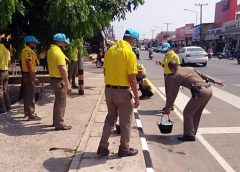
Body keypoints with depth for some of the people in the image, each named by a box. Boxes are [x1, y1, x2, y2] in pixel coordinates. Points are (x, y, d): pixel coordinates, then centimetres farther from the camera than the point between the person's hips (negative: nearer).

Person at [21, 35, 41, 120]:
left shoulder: (26, 50, 16)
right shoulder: (28, 51, -16)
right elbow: (29, 66, -24)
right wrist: (34, 78, -25)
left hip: (27, 75, 11)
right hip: (29, 75, -11)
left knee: (27, 94, 17)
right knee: (31, 95, -8)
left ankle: (27, 112, 28)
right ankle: (31, 115, -4)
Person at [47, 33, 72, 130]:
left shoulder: (51, 50, 10)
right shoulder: (58, 53, -20)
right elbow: (63, 70, -23)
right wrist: (68, 84, -21)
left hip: (54, 79, 10)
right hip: (59, 81, -10)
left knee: (58, 102, 20)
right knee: (61, 103, -1)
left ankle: (56, 121, 30)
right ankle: (59, 124, 6)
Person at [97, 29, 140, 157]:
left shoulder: (110, 50, 6)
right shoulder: (130, 53, -15)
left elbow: (105, 71, 12)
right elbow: (132, 78, -17)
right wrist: (137, 97, -9)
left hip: (109, 89, 7)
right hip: (123, 91, -6)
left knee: (110, 119, 19)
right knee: (125, 122, 10)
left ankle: (103, 147, 19)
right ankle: (124, 149, 22)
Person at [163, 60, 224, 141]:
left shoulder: (175, 77, 2)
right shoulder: (190, 68, 21)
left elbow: (172, 94, 4)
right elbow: (203, 75, 26)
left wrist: (167, 108, 12)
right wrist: (215, 81, 37)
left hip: (200, 92, -8)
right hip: (209, 90, 8)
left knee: (187, 113, 4)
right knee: (197, 112, 21)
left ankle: (189, 135, 9)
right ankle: (192, 132, 31)